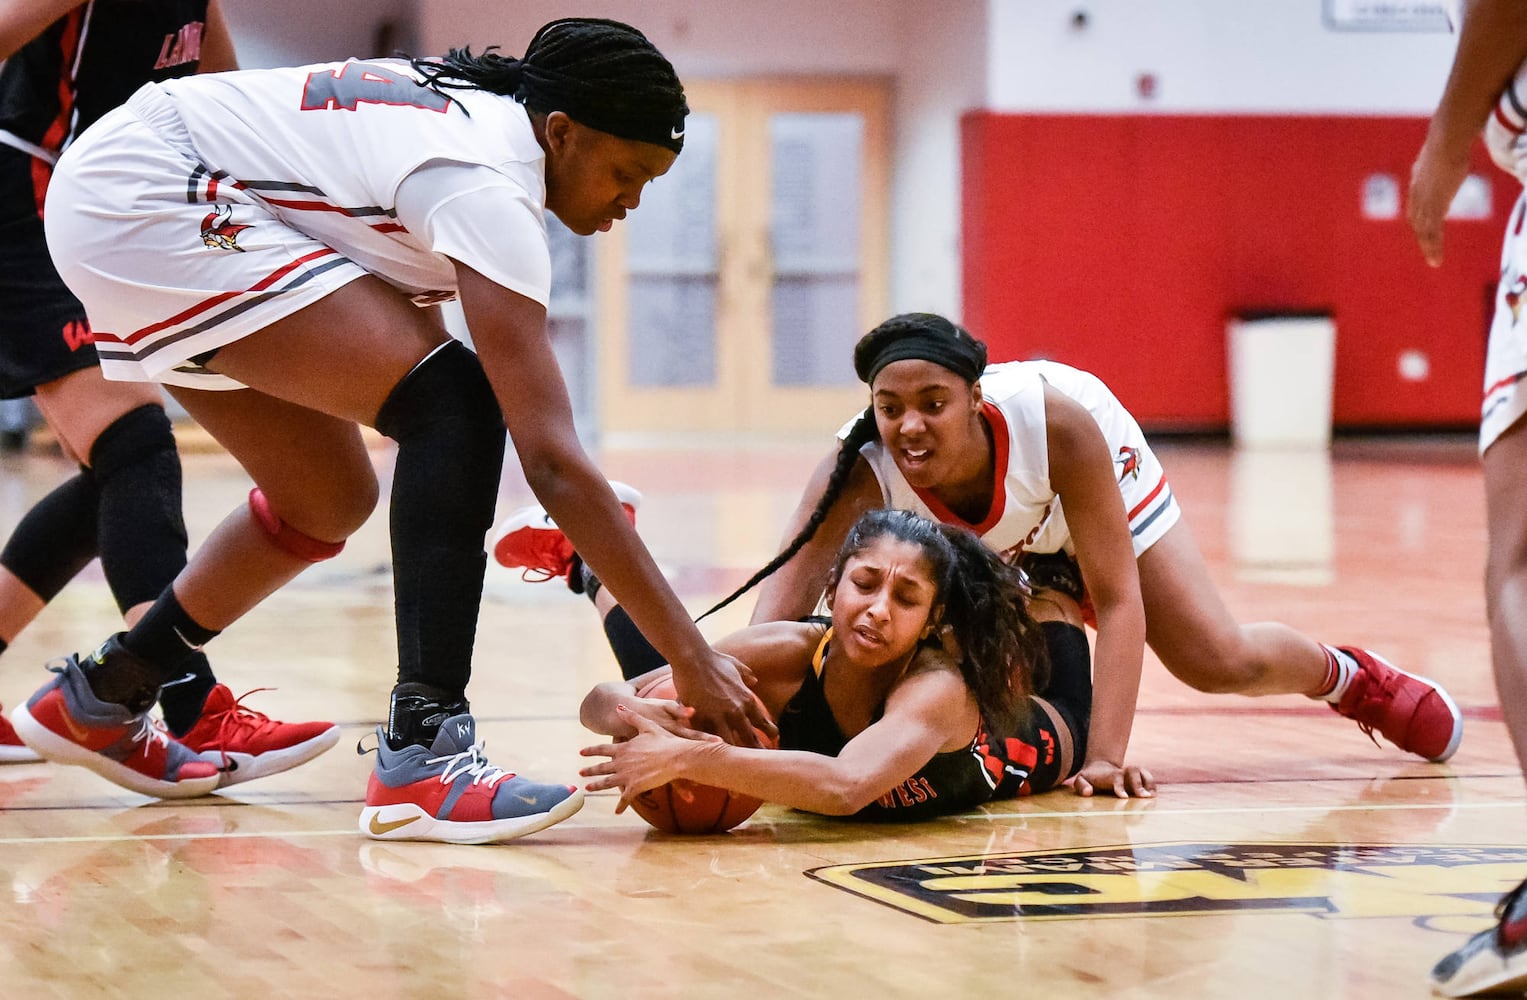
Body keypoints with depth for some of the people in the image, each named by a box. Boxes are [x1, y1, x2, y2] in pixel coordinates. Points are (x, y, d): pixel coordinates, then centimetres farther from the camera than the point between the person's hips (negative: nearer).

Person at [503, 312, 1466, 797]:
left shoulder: (1056, 421, -45)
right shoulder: (859, 472, -43)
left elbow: (1116, 598, -37)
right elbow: (776, 613, -51)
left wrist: (1106, 755, -45)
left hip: (1097, 489, -1)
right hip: (979, 549, 2)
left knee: (1220, 659, -3)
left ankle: (1350, 675, 30)